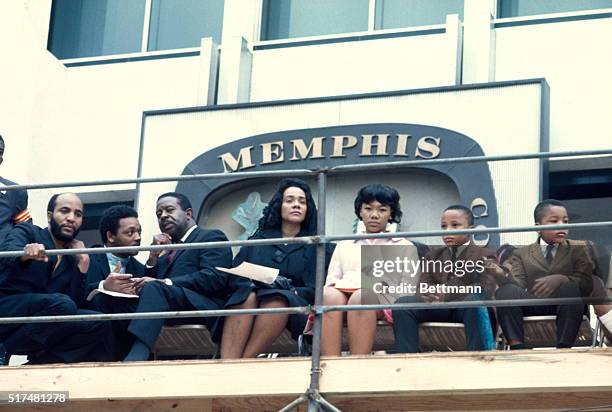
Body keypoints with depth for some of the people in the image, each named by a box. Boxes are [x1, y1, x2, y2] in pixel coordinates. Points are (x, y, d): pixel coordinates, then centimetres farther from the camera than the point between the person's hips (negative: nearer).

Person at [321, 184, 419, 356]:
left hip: (384, 299, -2)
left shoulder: (404, 246, 27)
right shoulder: (344, 246, 34)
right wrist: (336, 286, -2)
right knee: (329, 295, -37)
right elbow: (330, 282, 23)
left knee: (362, 297, -40)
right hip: (343, 292, 2)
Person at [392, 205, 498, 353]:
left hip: (466, 307, -4)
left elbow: (486, 289, -13)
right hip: (439, 309, 4)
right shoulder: (433, 256, 20)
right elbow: (423, 287, 8)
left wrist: (449, 294, -27)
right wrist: (426, 294, -21)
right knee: (403, 303, -22)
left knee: (475, 299, -40)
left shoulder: (484, 256, 5)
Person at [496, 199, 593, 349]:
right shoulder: (521, 254, 21)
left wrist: (561, 280, -17)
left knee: (570, 289, -34)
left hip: (564, 305, -1)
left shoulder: (578, 250, 19)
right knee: (506, 289, -28)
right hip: (531, 304, 1)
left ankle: (563, 347, -39)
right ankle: (517, 346, -36)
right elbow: (517, 284, 5)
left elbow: (587, 283, 2)